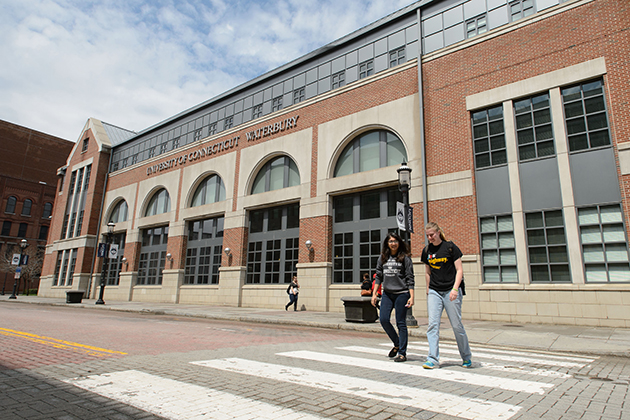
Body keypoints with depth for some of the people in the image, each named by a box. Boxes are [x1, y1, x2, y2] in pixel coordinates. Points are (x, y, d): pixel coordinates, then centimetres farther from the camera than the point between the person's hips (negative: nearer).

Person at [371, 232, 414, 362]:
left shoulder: (404, 258, -2)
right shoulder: (382, 257, 9)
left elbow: (410, 278, -3)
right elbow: (378, 276, 12)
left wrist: (411, 297, -10)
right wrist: (374, 293, 7)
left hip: (401, 294, -4)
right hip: (387, 293, 4)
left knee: (401, 323, 0)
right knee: (384, 319, -2)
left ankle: (402, 353, 12)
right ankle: (397, 344, 23)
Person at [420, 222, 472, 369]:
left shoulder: (450, 247, -2)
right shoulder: (426, 250, 10)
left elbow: (459, 270, -4)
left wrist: (455, 288, -15)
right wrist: (428, 288, 11)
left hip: (451, 291, -3)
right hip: (434, 292, 4)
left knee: (456, 325, 3)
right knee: (433, 325, -6)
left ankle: (467, 357, 22)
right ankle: (433, 359, -3)